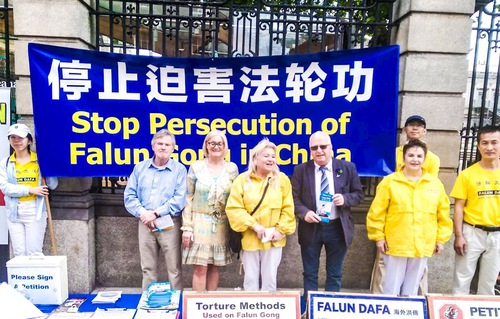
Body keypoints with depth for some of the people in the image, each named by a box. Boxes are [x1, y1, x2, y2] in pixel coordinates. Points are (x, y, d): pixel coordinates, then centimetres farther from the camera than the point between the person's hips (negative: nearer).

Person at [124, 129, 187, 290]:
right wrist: (142, 213, -11)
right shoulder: (140, 167, 10)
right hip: (145, 224, 3)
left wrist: (156, 213, -16)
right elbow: (129, 195, 5)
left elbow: (180, 199, -10)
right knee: (148, 268, 12)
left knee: (174, 269, 2)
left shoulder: (179, 169, 0)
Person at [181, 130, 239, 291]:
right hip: (200, 222, -2)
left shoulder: (232, 168, 4)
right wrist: (186, 227, -6)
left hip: (221, 225, 2)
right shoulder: (196, 167, 0)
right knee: (200, 268, -3)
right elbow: (188, 198, -1)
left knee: (215, 267, 10)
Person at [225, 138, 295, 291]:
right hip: (249, 238, -1)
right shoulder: (242, 179, -2)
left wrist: (281, 230, -6)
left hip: (273, 239, 1)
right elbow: (233, 208, -7)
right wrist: (254, 226, -14)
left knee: (270, 278, 10)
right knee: (250, 279, 10)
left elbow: (288, 209, 3)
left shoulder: (282, 179, 3)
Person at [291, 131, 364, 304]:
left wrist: (345, 199, -17)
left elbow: (358, 194, 4)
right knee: (310, 274, 13)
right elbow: (294, 197, -2)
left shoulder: (348, 168, -1)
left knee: (334, 274, 15)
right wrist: (304, 212, -20)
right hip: (311, 228, 0)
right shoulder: (301, 170, -2)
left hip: (338, 228, 0)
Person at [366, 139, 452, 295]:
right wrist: (378, 237, -6)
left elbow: (443, 215, 10)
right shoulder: (389, 182, -5)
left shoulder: (435, 183, 4)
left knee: (412, 288, 15)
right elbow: (376, 212, -5)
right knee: (392, 288, 7)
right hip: (396, 245, -3)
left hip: (423, 246, 3)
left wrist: (441, 239, 8)